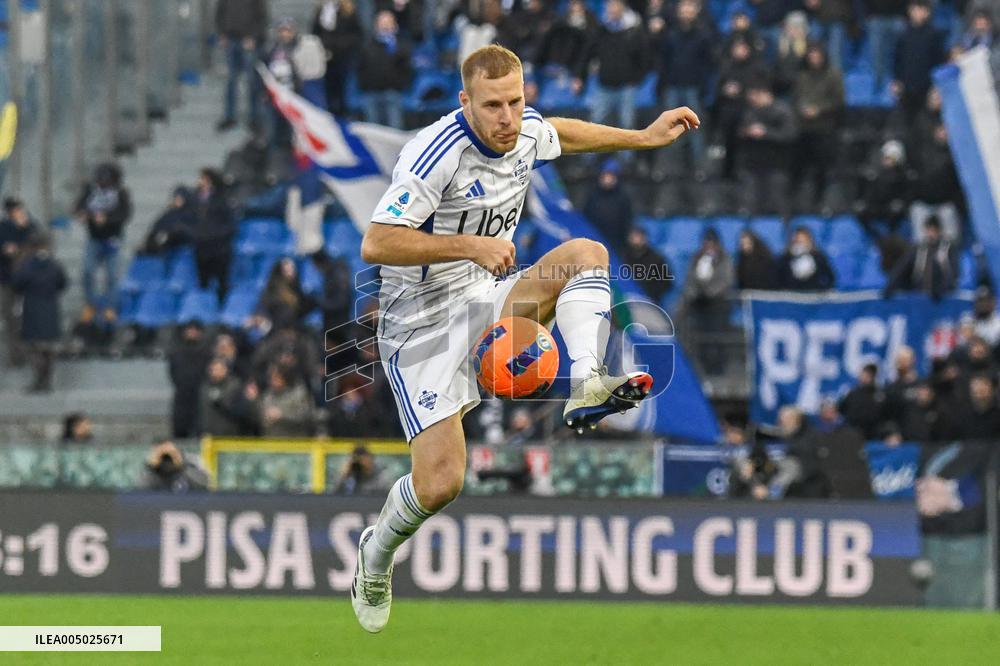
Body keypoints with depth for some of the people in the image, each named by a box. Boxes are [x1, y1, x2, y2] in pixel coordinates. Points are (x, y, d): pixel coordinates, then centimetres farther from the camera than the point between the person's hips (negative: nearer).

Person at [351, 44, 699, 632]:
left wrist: (643, 137, 23)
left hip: (488, 298, 7)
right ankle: (376, 556, 17)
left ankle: (587, 388, -31)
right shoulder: (437, 153, -24)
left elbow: (559, 134, 26)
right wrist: (470, 245, -31)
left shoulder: (526, 129, -2)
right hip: (423, 321, -6)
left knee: (587, 252, -16)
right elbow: (375, 244, -26)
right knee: (440, 484, -14)